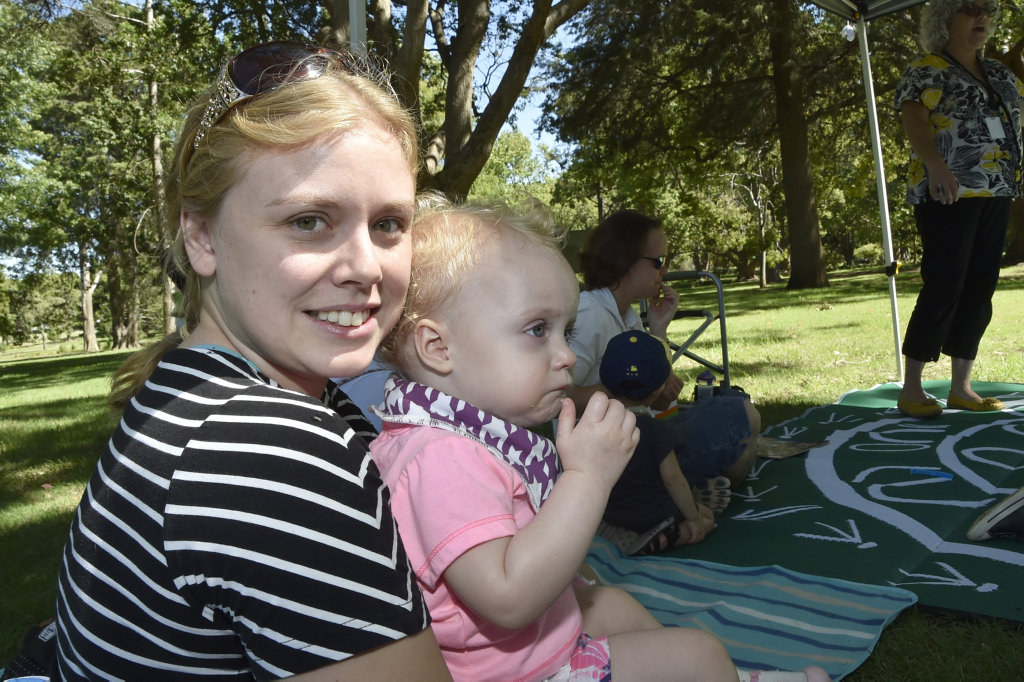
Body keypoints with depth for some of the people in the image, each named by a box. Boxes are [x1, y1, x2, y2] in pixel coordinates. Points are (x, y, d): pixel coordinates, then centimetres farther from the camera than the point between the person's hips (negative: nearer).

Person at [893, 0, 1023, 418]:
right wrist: (934, 163, -35)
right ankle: (911, 389, -7)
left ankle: (961, 388, 10)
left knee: (978, 291, 5)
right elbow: (913, 122, -19)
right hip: (948, 195, -8)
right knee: (943, 289, -14)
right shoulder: (925, 70, -1)